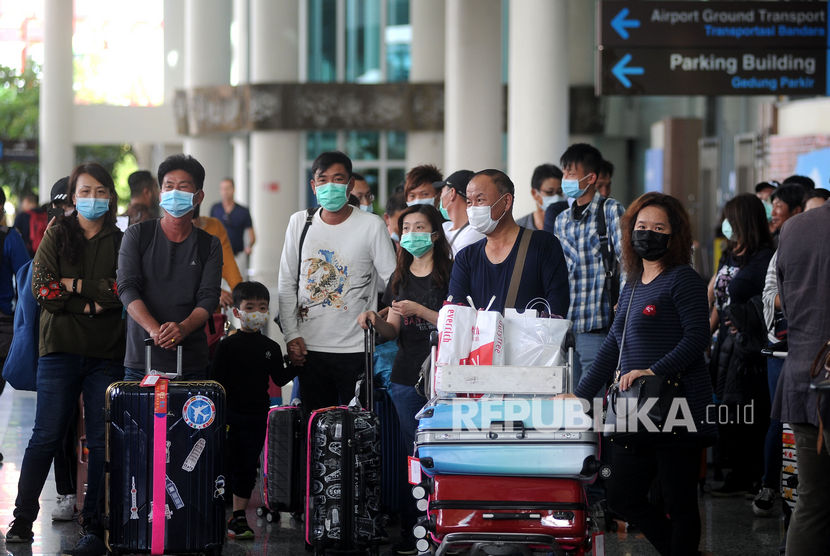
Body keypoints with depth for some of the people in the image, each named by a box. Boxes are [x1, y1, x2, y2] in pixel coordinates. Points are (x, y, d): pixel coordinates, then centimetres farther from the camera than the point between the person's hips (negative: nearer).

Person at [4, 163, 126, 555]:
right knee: (47, 434, -3)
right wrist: (93, 303, -10)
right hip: (61, 347, -1)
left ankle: (94, 524, 5)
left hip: (107, 352, 1)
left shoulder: (121, 242, 10)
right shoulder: (56, 237, 9)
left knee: (101, 440, -1)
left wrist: (75, 285, -8)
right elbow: (43, 290, -3)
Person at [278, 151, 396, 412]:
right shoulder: (300, 223, 7)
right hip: (309, 348, 3)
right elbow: (287, 285, 10)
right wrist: (291, 335, 3)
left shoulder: (371, 226, -2)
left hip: (356, 350, -3)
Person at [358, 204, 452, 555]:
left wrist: (420, 310, -16)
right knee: (410, 453, 3)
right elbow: (393, 331, 15)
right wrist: (376, 321, -5)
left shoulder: (449, 274, -2)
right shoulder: (400, 278, 17)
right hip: (406, 377, 5)